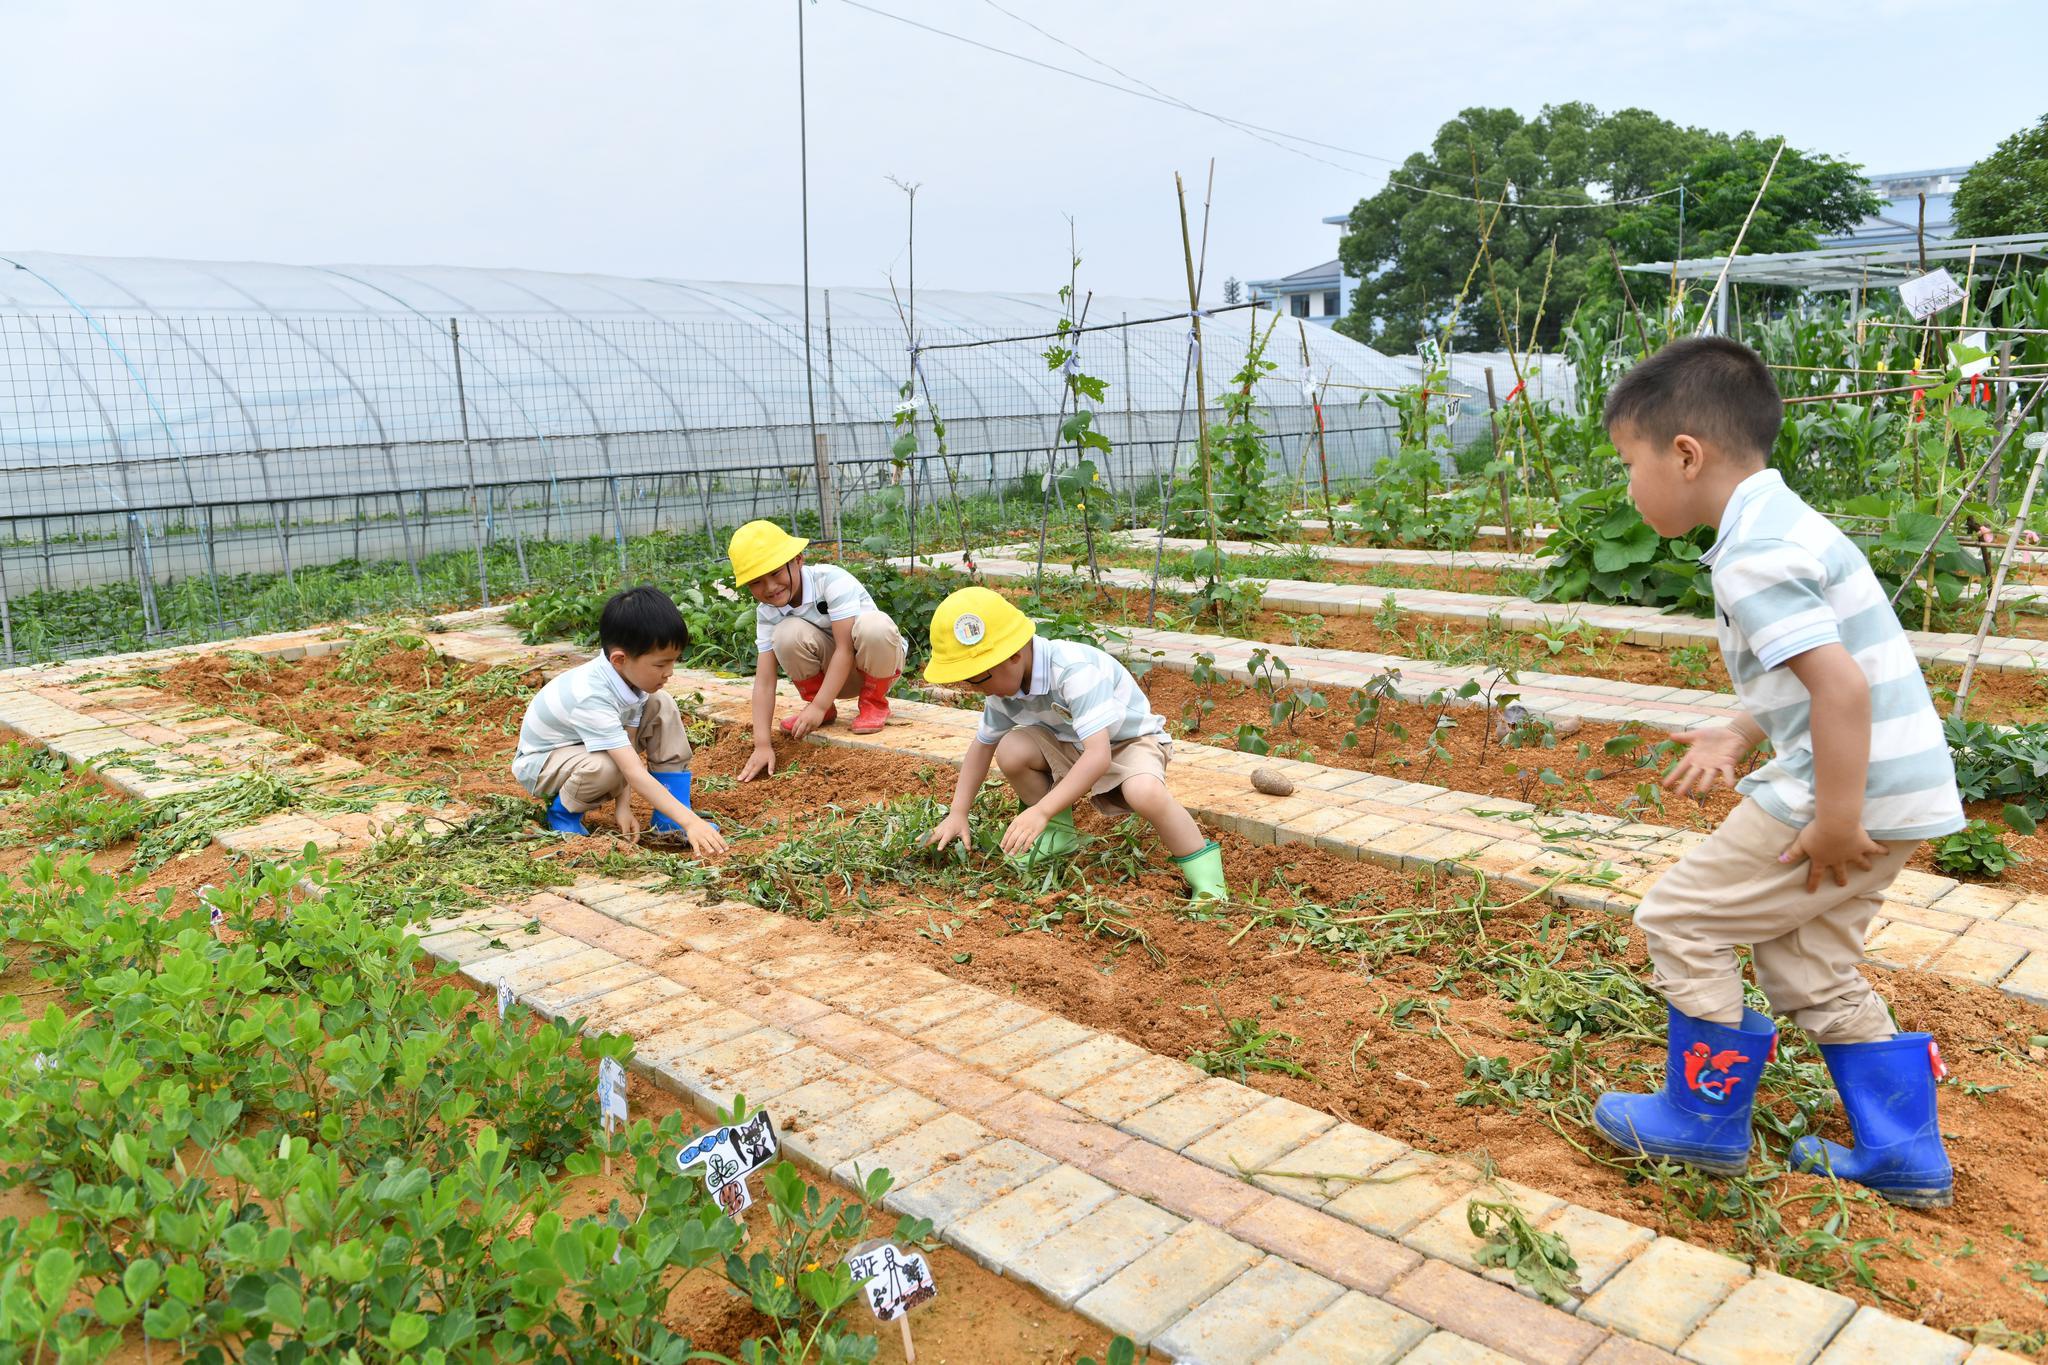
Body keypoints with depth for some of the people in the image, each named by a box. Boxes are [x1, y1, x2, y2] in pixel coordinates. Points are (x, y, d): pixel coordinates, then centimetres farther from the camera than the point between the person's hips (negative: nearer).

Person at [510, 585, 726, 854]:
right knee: (606, 768, -39)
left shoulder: (631, 674, -17)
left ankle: (668, 819, -8)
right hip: (540, 760, -8)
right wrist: (691, 822, -45)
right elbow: (635, 774, -42)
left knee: (661, 705, -10)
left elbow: (629, 746, -11)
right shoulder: (591, 698, -39)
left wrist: (623, 805, -20)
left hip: (590, 741, 8)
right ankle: (563, 810, -4)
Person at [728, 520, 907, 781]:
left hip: (881, 661, -3)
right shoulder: (767, 613, -12)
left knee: (874, 625, -37)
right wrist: (762, 744, -27)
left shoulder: (831, 580, -27)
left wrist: (819, 707, -34)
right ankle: (824, 710, -2)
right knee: (788, 634, -26)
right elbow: (764, 681, -17)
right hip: (834, 672, 4)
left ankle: (874, 702, -9)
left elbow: (845, 648, -30)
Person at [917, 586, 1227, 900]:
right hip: (1070, 744, 6)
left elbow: (1098, 756, -44)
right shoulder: (1002, 685, -13)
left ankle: (1206, 878, -17)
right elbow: (983, 744, 4)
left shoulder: (1074, 670, -37)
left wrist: (1041, 811, -49)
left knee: (1145, 793, -39)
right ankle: (1059, 834, 4)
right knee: (1011, 750, -22)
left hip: (1128, 740, -6)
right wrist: (957, 814, -2)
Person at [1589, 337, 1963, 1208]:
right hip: (1895, 793, 10)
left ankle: (1704, 1120, 17)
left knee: (1683, 920, 3)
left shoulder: (1753, 558, -20)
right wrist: (1739, 737, 13)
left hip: (1861, 795, -10)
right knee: (1810, 965, 21)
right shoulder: (1782, 524, 12)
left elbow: (1843, 684, -28)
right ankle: (1902, 1155, 28)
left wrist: (1835, 820, -23)